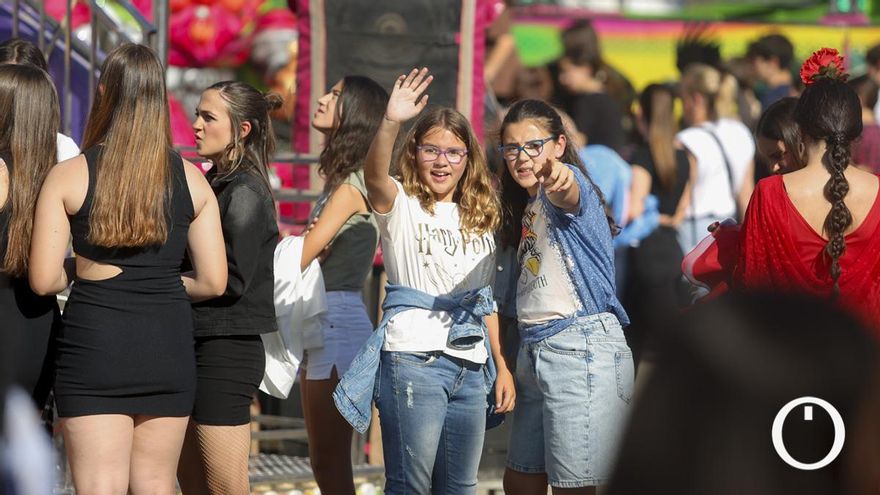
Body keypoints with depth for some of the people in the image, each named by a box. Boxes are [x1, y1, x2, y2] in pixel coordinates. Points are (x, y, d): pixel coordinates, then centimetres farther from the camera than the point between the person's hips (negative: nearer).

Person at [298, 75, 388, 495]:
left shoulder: (352, 184, -11)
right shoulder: (342, 179, 17)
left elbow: (302, 256, -13)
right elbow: (309, 255, 12)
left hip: (338, 320, -9)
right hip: (322, 321, 9)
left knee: (329, 460, -6)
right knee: (324, 460, 10)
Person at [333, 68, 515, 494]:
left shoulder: (478, 219, 16)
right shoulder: (401, 206, -1)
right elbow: (374, 175, -25)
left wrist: (501, 365, 15)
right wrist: (390, 123, -42)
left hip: (471, 368, 6)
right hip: (414, 360, -6)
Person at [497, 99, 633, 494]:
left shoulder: (570, 184, -10)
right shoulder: (527, 205, 17)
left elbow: (569, 195, -37)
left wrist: (560, 179, -59)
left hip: (580, 346, -9)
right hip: (535, 349, 9)